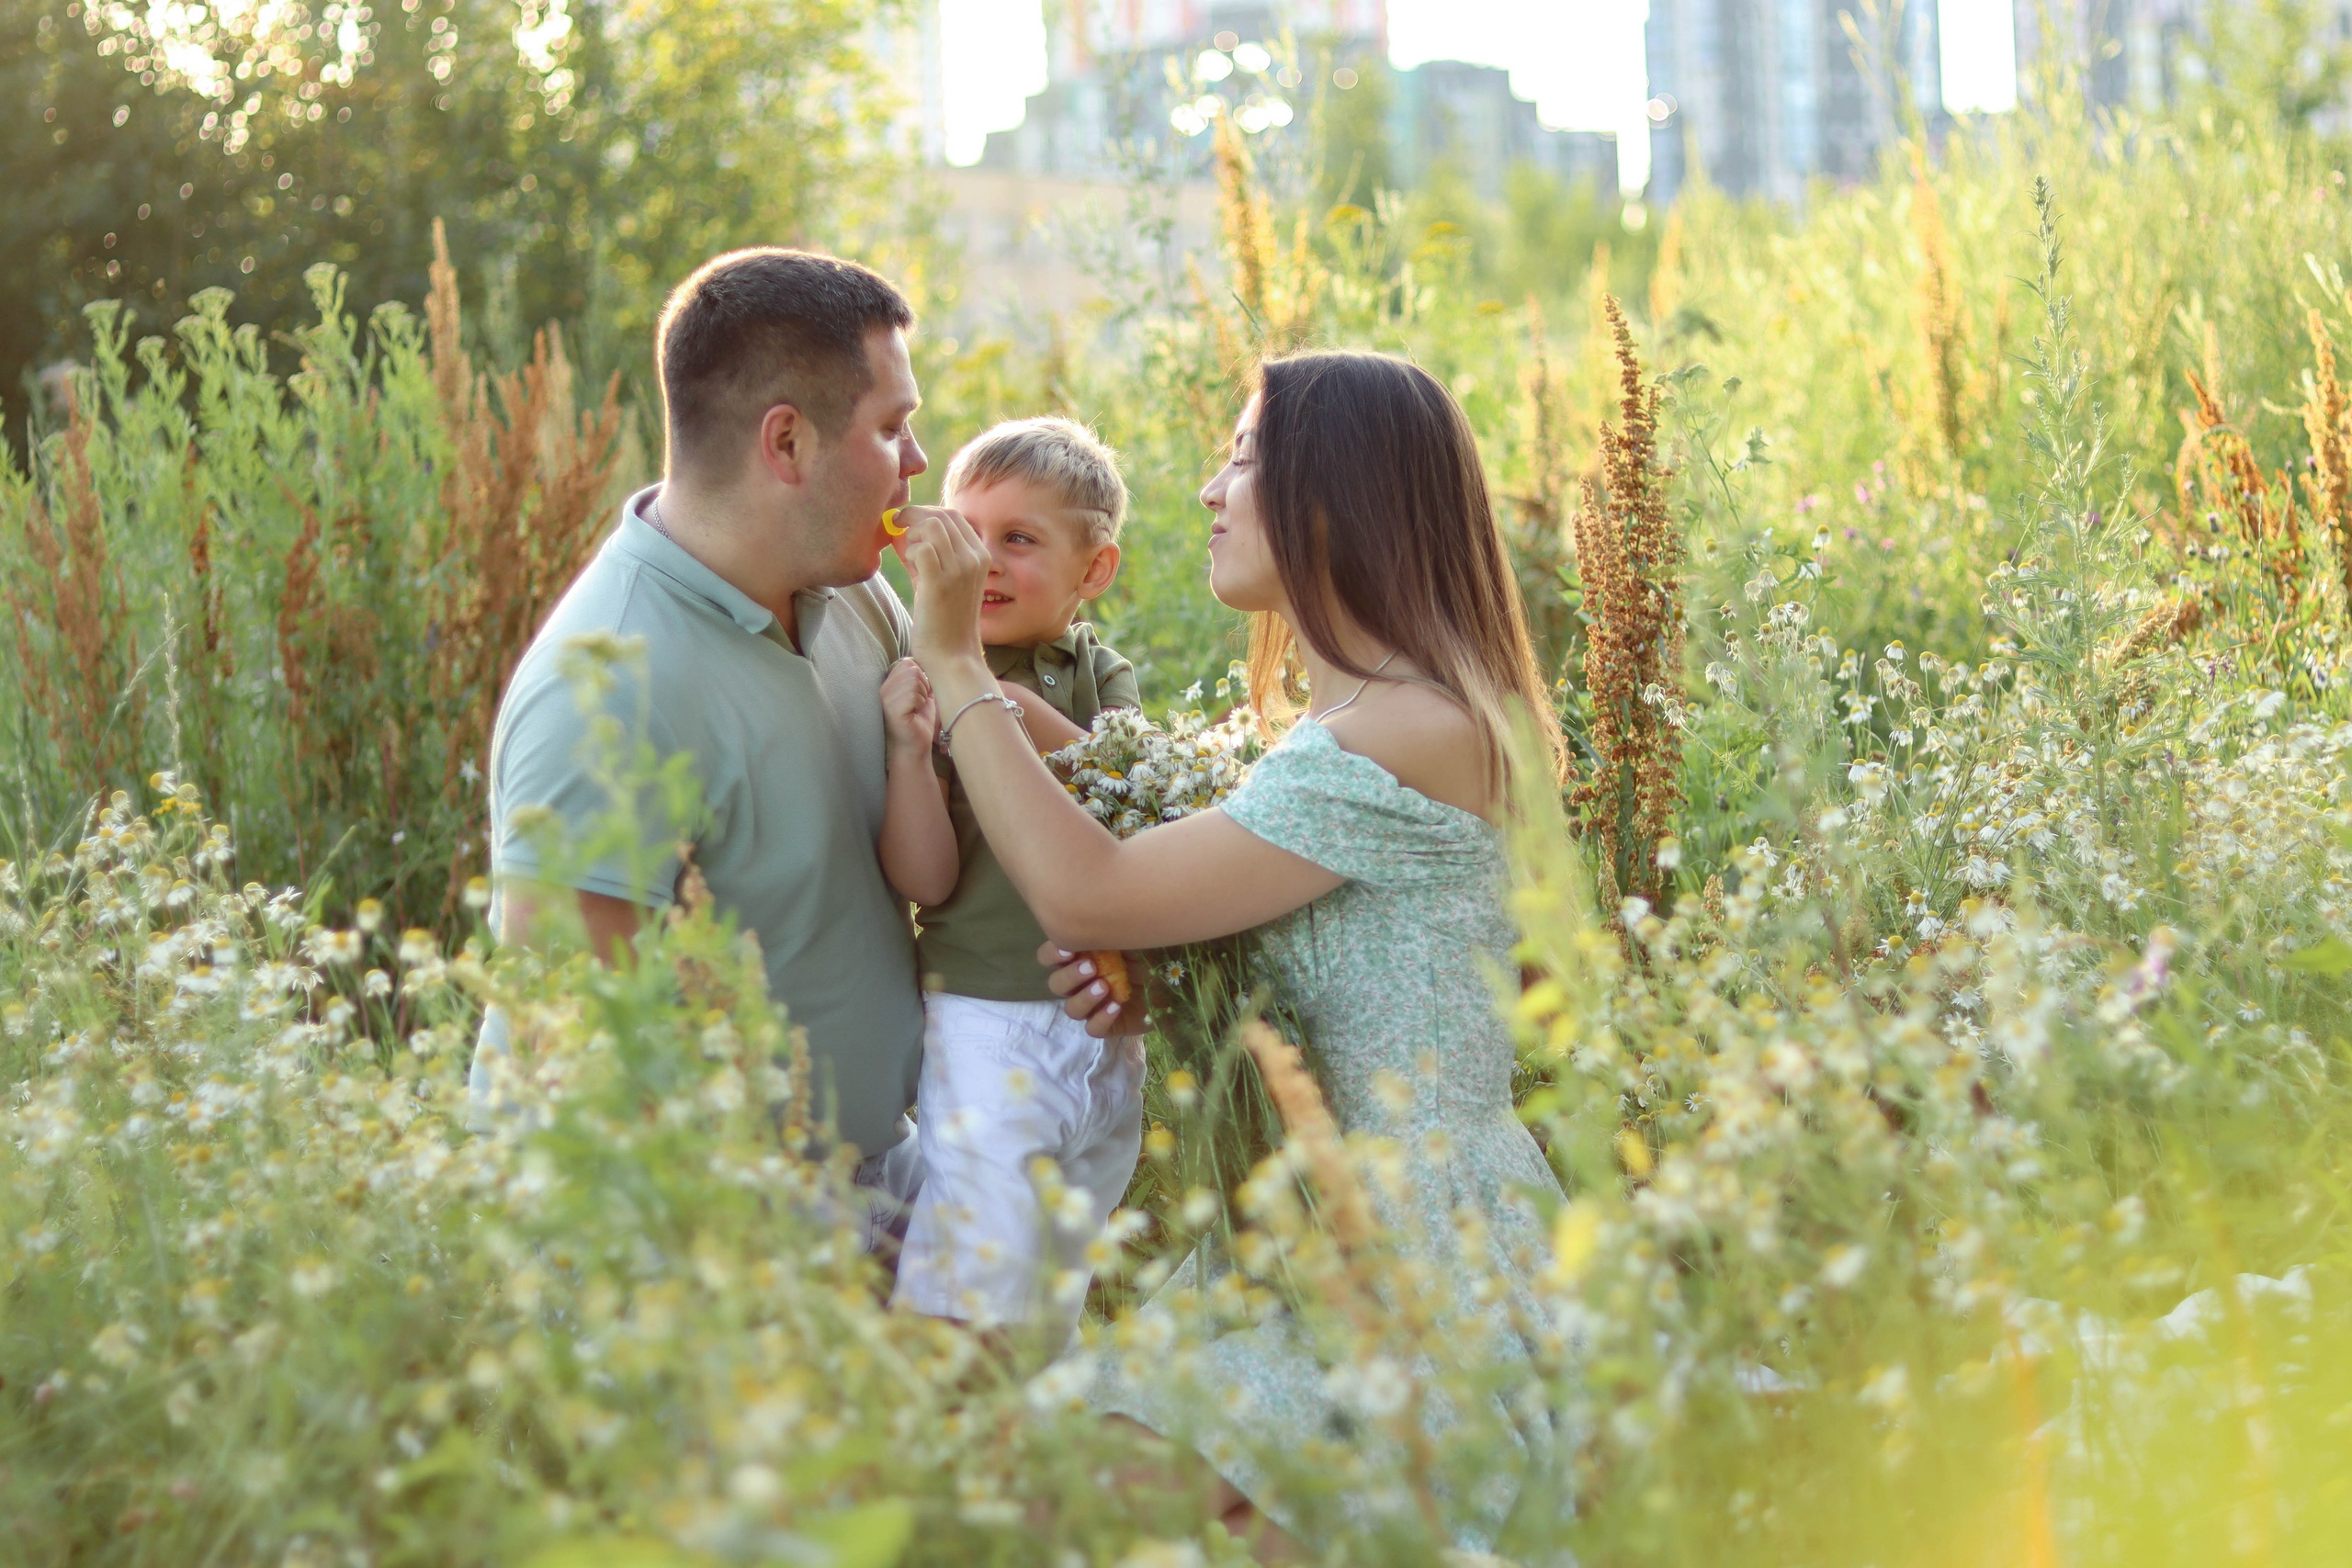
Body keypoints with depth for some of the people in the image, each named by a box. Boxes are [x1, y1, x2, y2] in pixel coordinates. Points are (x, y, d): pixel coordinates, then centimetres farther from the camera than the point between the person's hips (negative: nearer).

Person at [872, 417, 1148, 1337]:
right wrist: (910, 746, -26)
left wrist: (1021, 712, -23)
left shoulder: (1101, 675, 6)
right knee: (969, 1303, -11)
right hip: (985, 1025, -4)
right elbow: (925, 881, -11)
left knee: (1055, 1307, 16)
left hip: (1104, 1028, 4)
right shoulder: (930, 686, -6)